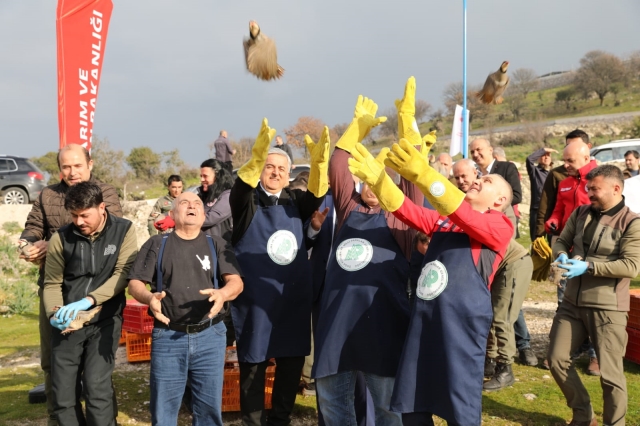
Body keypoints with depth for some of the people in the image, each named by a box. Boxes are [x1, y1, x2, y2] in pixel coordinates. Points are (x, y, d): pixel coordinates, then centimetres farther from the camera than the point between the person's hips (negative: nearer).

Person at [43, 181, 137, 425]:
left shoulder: (123, 230, -4)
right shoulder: (61, 238, -1)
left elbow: (123, 274, -12)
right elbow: (52, 283, 4)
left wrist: (88, 300, -22)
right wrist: (54, 314, -14)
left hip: (105, 320, -2)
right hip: (68, 324, 3)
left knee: (96, 388, -13)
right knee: (63, 393, 4)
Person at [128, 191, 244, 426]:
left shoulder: (217, 244, 10)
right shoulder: (156, 244, 9)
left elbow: (236, 281, 0)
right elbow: (135, 283, 4)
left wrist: (223, 293, -23)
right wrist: (149, 298, -19)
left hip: (210, 335, 1)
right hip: (167, 336, 0)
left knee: (210, 406, 8)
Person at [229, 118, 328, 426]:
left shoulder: (294, 201, 6)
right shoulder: (247, 201, -2)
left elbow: (317, 194, -13)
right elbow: (241, 186, -24)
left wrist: (318, 162, -33)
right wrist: (257, 156, -44)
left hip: (293, 297, 4)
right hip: (255, 298, -3)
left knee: (292, 361, 11)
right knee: (253, 363, 4)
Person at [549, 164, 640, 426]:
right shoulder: (581, 213, 7)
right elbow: (562, 240, 16)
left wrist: (588, 266, -23)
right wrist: (562, 255, -8)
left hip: (608, 308, -6)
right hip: (572, 302, 6)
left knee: (610, 373, 0)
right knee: (557, 360, 8)